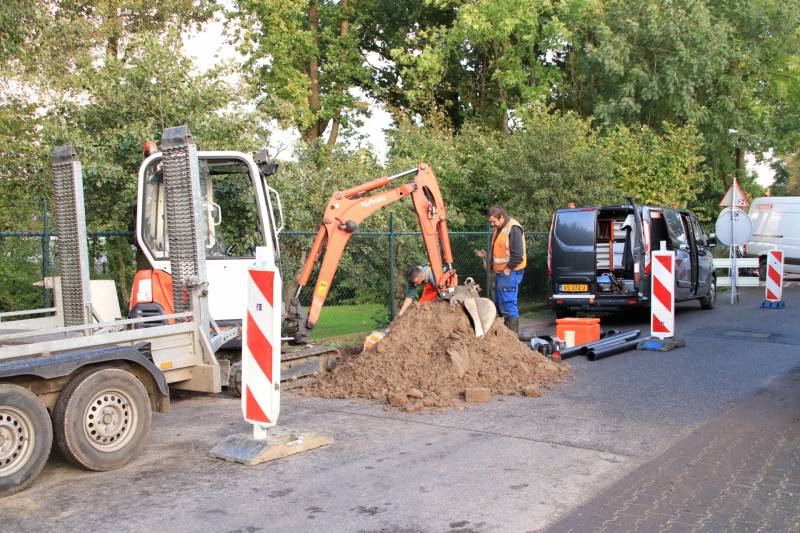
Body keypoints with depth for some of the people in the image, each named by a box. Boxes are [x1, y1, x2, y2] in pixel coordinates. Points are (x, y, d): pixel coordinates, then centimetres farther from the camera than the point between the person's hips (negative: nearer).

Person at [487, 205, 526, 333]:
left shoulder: (513, 229, -16)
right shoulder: (499, 229, 15)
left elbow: (517, 256, -22)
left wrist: (507, 270, -17)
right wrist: (492, 264, 15)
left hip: (510, 274, -10)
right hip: (500, 273, 10)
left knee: (508, 305, -8)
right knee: (499, 303, 15)